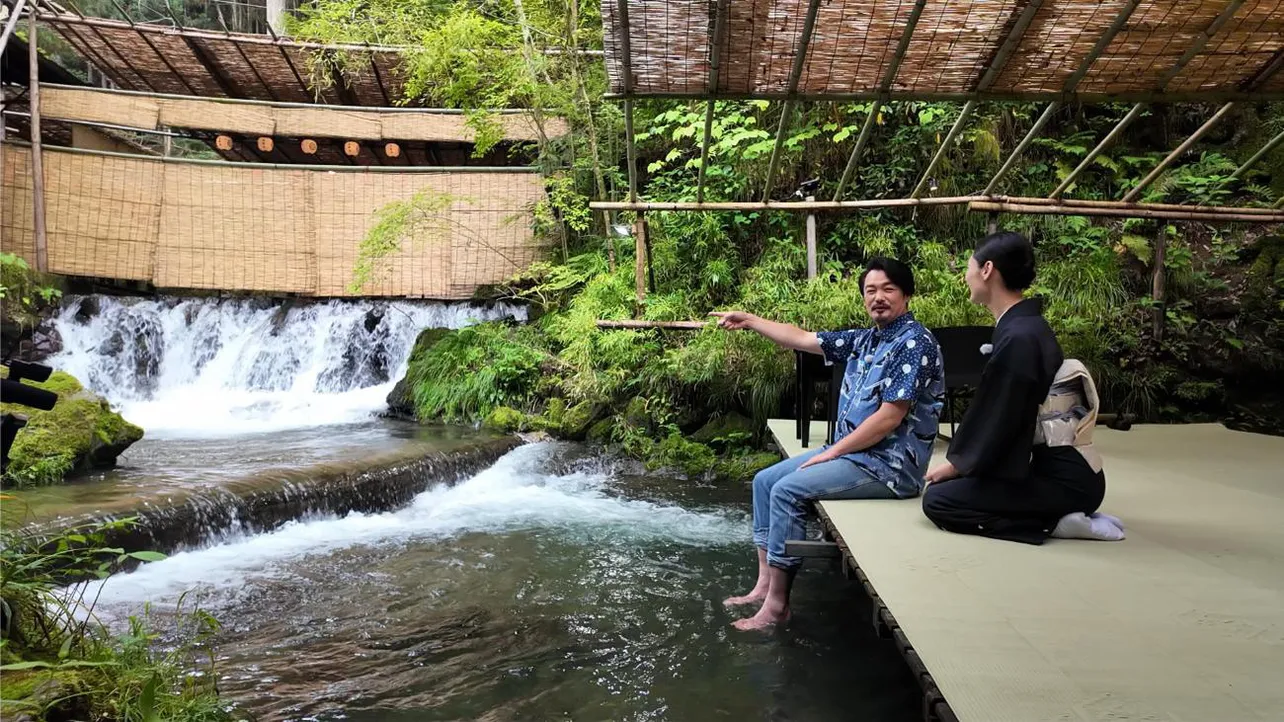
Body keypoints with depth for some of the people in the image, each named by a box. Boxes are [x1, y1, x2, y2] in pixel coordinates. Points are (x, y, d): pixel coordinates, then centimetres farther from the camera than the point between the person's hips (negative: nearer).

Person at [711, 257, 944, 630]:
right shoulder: (865, 339, 11)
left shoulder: (914, 343, -16)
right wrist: (748, 320, 17)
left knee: (788, 490, -20)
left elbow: (889, 418, -21)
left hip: (890, 464, -9)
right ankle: (765, 584, 6)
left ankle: (777, 603, -11)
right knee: (765, 480, 5)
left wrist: (832, 452, -15)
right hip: (852, 450, 9)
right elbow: (802, 339, 17)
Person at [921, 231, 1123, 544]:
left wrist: (958, 463, -3)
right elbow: (989, 412, 12)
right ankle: (1065, 514, 10)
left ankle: (1056, 522, -8)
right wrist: (960, 460, 10)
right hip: (1061, 470, 9)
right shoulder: (1025, 326, 8)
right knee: (951, 485, 15)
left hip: (1065, 481, -9)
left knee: (937, 499, -12)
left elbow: (1000, 420, -17)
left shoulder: (1018, 337, -22)